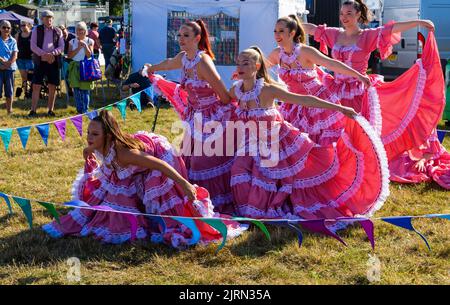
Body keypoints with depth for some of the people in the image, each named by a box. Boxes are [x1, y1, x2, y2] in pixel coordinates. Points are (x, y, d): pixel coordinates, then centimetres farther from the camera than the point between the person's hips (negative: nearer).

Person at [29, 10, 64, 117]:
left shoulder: (58, 31, 7)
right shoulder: (36, 30, 4)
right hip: (40, 61, -1)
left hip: (54, 61, 1)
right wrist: (44, 54, -16)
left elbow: (61, 47, 3)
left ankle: (50, 110, 13)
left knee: (52, 87, 4)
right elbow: (33, 46, -3)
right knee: (36, 86, -4)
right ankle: (33, 110, -1)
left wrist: (52, 54, -15)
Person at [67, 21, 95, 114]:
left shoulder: (89, 41, 5)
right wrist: (78, 48, -9)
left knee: (85, 89, -3)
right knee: (76, 89, -1)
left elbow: (89, 55, -4)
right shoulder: (72, 42, 9)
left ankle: (85, 110, 3)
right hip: (75, 67, 2)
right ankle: (79, 110, 6)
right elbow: (69, 55, -1)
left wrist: (85, 46, -16)